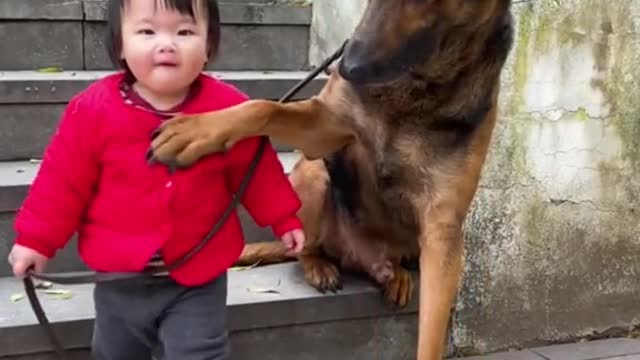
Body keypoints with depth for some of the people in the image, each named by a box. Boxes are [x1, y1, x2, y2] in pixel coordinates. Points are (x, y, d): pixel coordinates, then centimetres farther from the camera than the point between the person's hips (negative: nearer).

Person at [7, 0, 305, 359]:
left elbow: (257, 171, 2)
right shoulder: (94, 109, -14)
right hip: (119, 278, 2)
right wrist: (36, 238, -2)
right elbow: (65, 180, -5)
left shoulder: (230, 108, -13)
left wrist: (283, 220, 7)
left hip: (199, 278, -1)